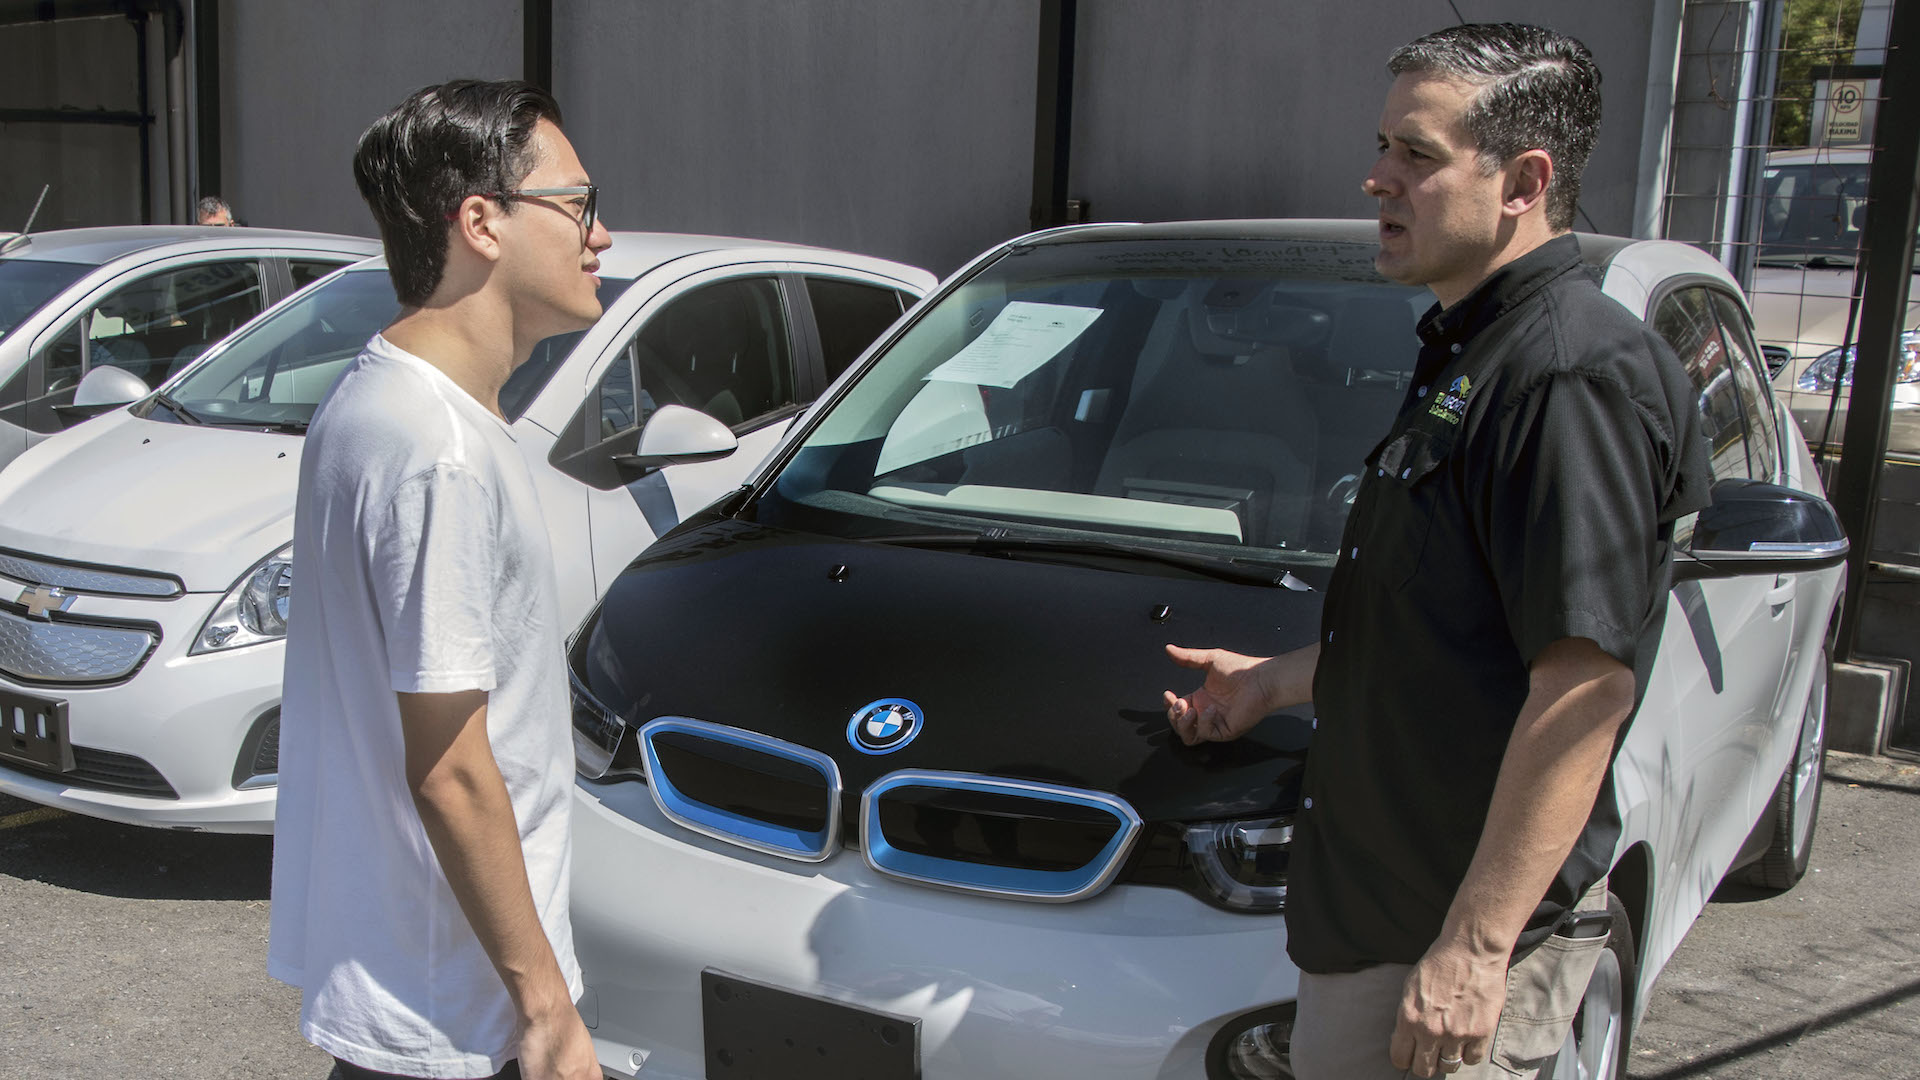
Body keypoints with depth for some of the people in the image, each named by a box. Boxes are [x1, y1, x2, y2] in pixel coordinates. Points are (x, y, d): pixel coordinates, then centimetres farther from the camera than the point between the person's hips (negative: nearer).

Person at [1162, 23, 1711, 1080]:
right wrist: (1275, 680, 27)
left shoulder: (1578, 372, -19)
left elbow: (1587, 683, -25)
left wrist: (1478, 944, -25)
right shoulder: (1467, 355, 14)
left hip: (1467, 924, -9)